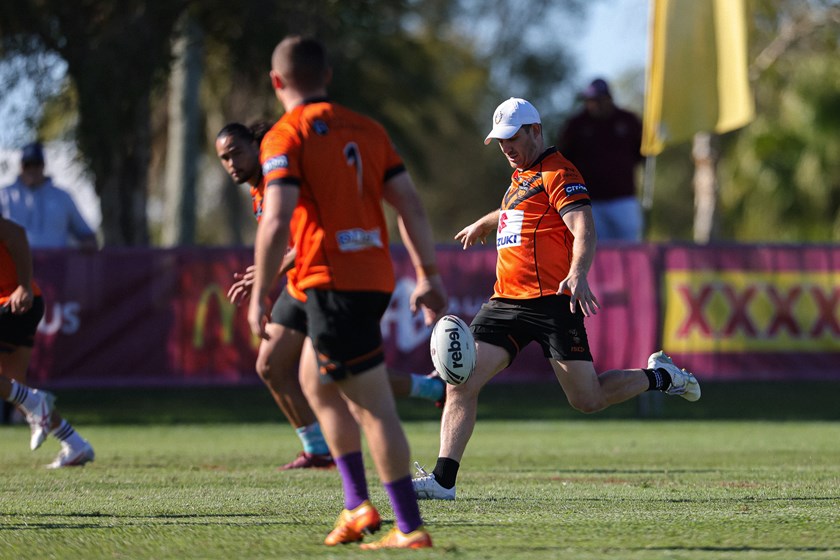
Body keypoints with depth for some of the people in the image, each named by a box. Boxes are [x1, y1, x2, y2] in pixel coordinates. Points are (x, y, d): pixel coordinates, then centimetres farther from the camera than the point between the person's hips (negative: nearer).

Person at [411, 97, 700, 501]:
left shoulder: (557, 173, -7)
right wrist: (485, 223, 63)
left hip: (552, 301, -8)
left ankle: (659, 376, 21)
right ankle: (443, 480, -12)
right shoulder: (521, 177, 21)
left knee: (587, 400, -5)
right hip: (506, 301, 8)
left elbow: (585, 231, -20)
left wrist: (578, 274, -38)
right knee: (461, 384, -9)